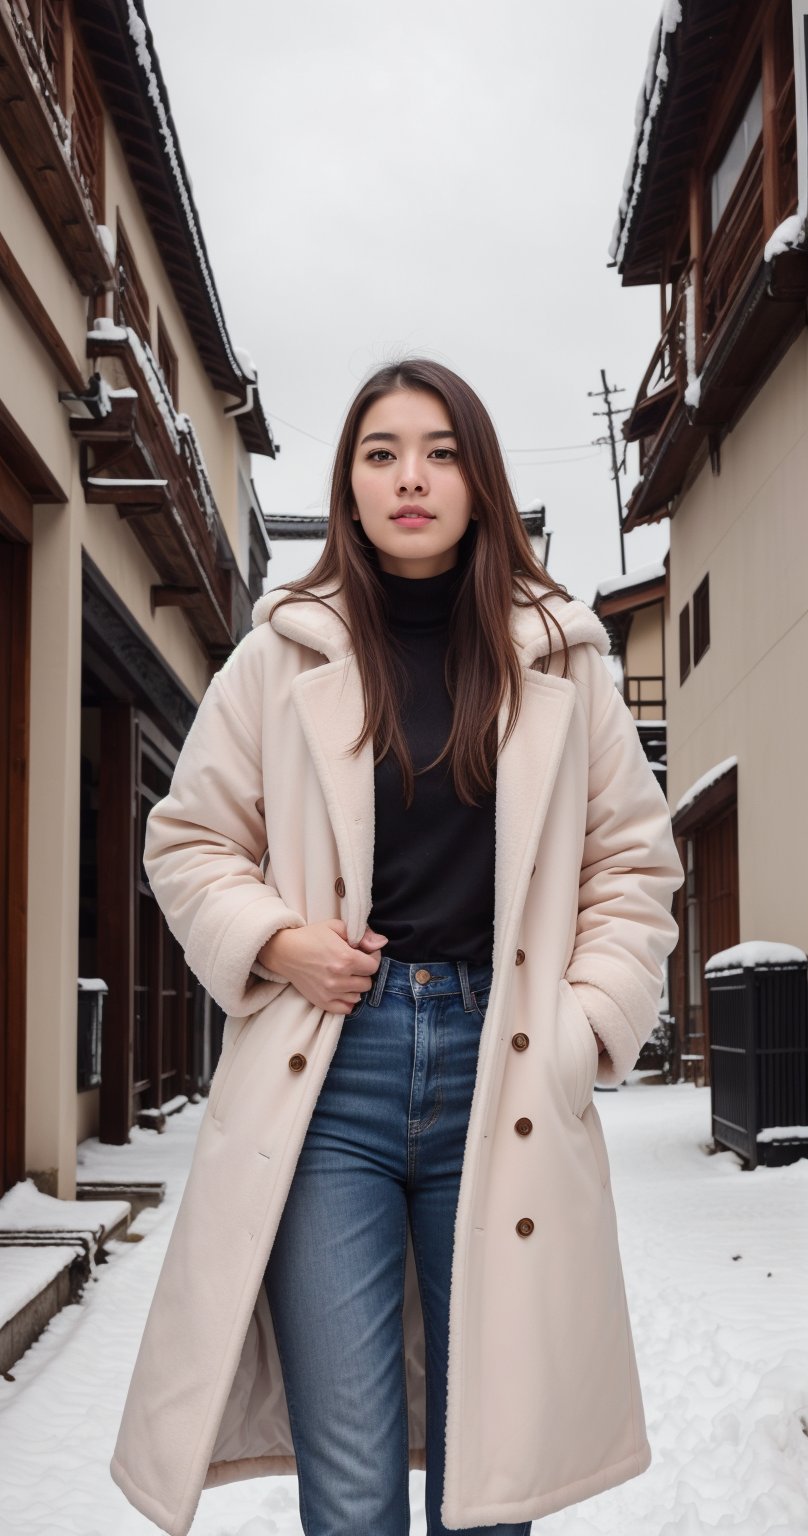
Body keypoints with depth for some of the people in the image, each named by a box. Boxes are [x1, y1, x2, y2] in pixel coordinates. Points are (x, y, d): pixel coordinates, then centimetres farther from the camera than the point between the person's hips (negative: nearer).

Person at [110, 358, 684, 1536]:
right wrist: (272, 942, -4)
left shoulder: (559, 657, 8)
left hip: (498, 1083, 1)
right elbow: (187, 841, 14)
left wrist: (587, 1027, 1)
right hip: (329, 1079, -1)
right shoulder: (283, 655, 5)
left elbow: (635, 862, 13)